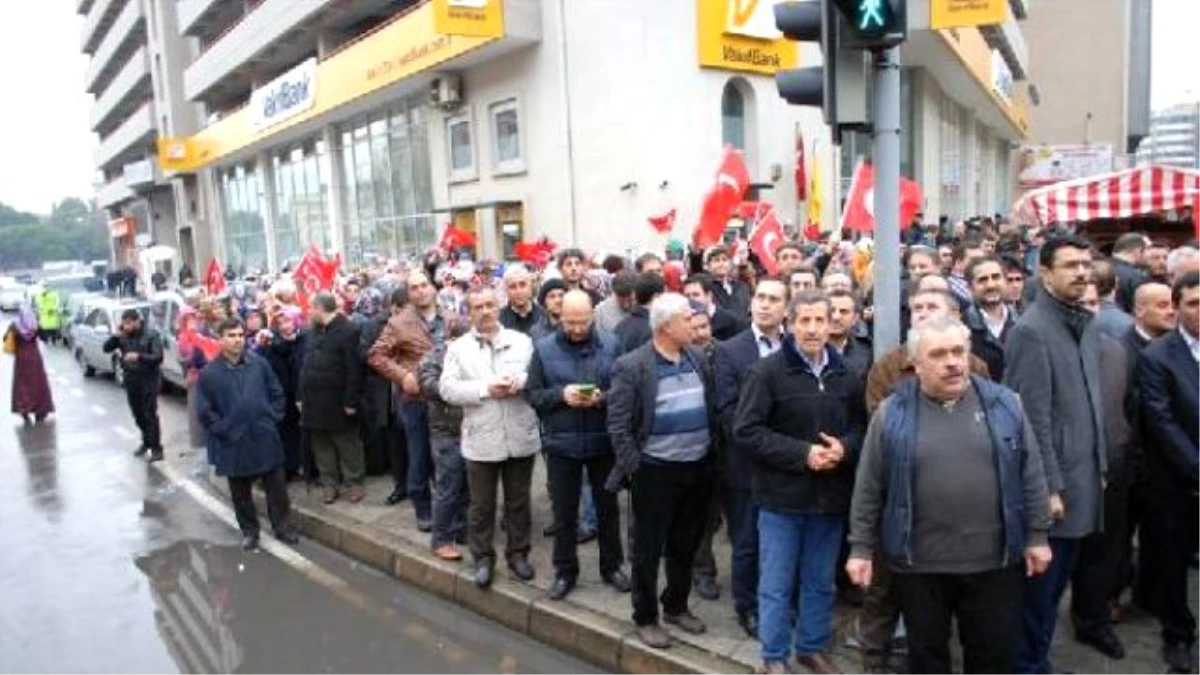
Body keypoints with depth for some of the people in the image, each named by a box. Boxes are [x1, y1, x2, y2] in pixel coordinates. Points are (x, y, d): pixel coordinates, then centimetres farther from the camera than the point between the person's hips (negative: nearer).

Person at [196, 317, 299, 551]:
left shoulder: (259, 364, -2)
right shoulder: (209, 373, -7)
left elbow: (277, 394, 6)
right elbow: (204, 411, -3)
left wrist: (272, 419, -1)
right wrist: (225, 430, -8)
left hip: (265, 438, 1)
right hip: (234, 444, -1)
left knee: (276, 487, 9)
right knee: (241, 492, 13)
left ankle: (282, 527, 24)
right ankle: (249, 531, 29)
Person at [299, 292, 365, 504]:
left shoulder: (348, 331, -11)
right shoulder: (314, 332, 13)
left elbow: (354, 370, -16)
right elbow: (305, 366, 15)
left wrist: (351, 401, -18)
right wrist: (301, 395, 10)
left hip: (338, 402, -7)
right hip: (314, 401, 7)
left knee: (347, 445, 4)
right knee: (321, 445, 12)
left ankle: (353, 482, 14)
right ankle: (329, 483, 21)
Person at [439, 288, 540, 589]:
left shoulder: (521, 341, 5)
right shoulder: (458, 347, 2)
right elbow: (447, 388, -7)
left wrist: (521, 381, -18)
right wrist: (485, 389, -16)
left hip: (520, 436, 1)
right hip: (481, 439, -1)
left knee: (518, 502, 14)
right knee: (481, 505, 11)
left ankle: (518, 553, 29)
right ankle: (483, 557, 26)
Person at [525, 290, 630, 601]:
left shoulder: (611, 344, -4)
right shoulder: (544, 348, -4)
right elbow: (532, 394, -4)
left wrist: (603, 397, -21)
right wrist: (561, 394, -19)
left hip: (603, 442, 0)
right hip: (561, 444, 0)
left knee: (607, 507, 15)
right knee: (564, 511, 11)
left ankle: (612, 566, 32)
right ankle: (565, 570, 27)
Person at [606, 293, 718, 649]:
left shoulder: (698, 359, 4)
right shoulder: (632, 366, -13)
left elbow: (711, 410, 12)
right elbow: (618, 425, -12)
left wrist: (712, 454, 8)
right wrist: (634, 467, -13)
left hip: (698, 468, 5)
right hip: (656, 471, -5)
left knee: (685, 544, 18)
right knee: (649, 549, 8)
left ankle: (676, 606, 37)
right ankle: (645, 618, 24)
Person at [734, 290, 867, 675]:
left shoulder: (846, 375, 4)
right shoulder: (767, 372, -11)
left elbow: (861, 426, 11)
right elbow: (746, 430, -15)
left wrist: (845, 448, -12)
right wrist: (802, 454, -19)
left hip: (830, 495, 5)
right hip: (782, 494, -4)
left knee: (820, 582, 18)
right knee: (776, 584, 7)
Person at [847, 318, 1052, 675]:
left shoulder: (1004, 404, 0)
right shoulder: (892, 413, -5)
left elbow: (1030, 476, 6)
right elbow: (869, 489, -1)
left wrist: (1037, 536, 4)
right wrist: (861, 547, -2)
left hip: (994, 561, 1)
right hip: (919, 563, -1)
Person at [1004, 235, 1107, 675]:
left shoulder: (1087, 326, 11)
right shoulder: (1032, 330, -16)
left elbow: (1092, 406, 16)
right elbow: (1033, 418, -19)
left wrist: (1100, 469, 14)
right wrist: (1049, 486, -18)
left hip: (1081, 479, 8)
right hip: (1051, 483, -8)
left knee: (1055, 584, 18)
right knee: (1038, 586, 4)